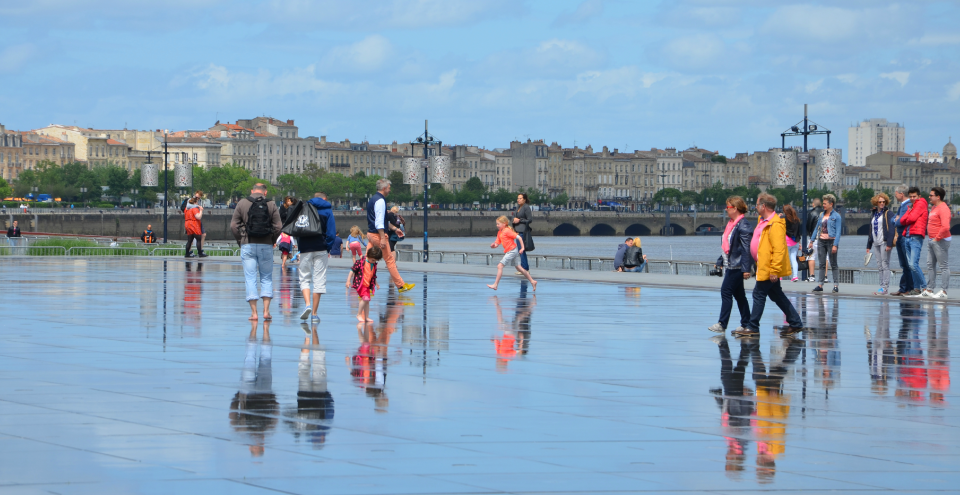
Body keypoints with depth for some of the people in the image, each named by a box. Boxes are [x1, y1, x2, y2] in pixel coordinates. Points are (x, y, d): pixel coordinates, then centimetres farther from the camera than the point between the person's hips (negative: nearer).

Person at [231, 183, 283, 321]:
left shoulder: (242, 203, 1)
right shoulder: (271, 205, 1)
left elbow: (233, 225, -2)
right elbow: (278, 226, -3)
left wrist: (240, 240, 10)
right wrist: (272, 240, 12)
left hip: (247, 246, 0)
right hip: (266, 246, 0)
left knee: (250, 278, 3)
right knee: (266, 278, 10)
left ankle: (254, 312, -1)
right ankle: (266, 310, 1)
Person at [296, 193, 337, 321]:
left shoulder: (304, 208, 11)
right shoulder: (327, 210, 6)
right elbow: (331, 233, -2)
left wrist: (299, 245, 10)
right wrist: (328, 248, 6)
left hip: (305, 249, 1)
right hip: (320, 249, -1)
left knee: (304, 278, 8)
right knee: (319, 280, 3)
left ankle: (308, 304, -17)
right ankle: (314, 313, 2)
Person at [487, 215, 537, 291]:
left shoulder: (507, 231, -16)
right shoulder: (499, 232, 11)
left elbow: (519, 237, -16)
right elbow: (497, 243, 11)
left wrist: (522, 248, -18)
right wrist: (493, 245, -11)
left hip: (512, 250, -10)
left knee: (500, 266, -13)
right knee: (518, 268, 15)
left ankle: (495, 285, -13)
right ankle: (532, 281, 20)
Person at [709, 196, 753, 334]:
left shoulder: (743, 225, -16)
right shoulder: (731, 223, 14)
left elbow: (746, 248, -20)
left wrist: (746, 269, -23)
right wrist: (720, 261, 23)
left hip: (737, 265, -10)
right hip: (730, 264, 10)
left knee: (726, 291, -10)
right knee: (738, 294, 12)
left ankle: (722, 324, -8)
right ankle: (746, 323, 18)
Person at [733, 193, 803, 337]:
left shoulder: (775, 225, -20)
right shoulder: (763, 221, 14)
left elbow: (779, 250, -25)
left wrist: (774, 270, -27)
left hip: (769, 269, -11)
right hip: (764, 266, 11)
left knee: (759, 294, -5)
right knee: (776, 295, 14)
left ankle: (753, 328, 2)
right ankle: (795, 323, 19)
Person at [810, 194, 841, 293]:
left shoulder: (836, 216, -5)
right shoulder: (821, 215, 11)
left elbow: (838, 232, -9)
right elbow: (817, 228, 17)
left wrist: (835, 245, -17)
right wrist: (812, 241, 13)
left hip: (831, 241, -5)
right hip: (821, 241, 5)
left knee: (833, 264, 1)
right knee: (822, 264, 5)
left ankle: (836, 285, 4)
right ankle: (820, 284, 5)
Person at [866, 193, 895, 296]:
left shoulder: (887, 213, -4)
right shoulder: (874, 214, 17)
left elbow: (891, 229, -12)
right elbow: (871, 231, 22)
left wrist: (889, 244, -20)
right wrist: (868, 246, 19)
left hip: (884, 243, -7)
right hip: (876, 244, 7)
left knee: (885, 265, -8)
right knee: (880, 266, 7)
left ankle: (885, 287, -8)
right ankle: (882, 286, 9)